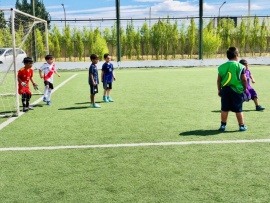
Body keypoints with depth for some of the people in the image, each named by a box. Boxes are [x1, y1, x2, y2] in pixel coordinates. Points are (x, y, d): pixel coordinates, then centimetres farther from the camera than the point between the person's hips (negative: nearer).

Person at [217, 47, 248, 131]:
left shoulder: (222, 67, 4)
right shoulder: (240, 66, -6)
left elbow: (219, 80, 6)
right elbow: (244, 79, -5)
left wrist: (219, 90, 15)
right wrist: (245, 88, 9)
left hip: (225, 89, 2)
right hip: (236, 90, -2)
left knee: (224, 109, 9)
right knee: (238, 109, 5)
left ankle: (223, 125, 15)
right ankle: (242, 125, 13)